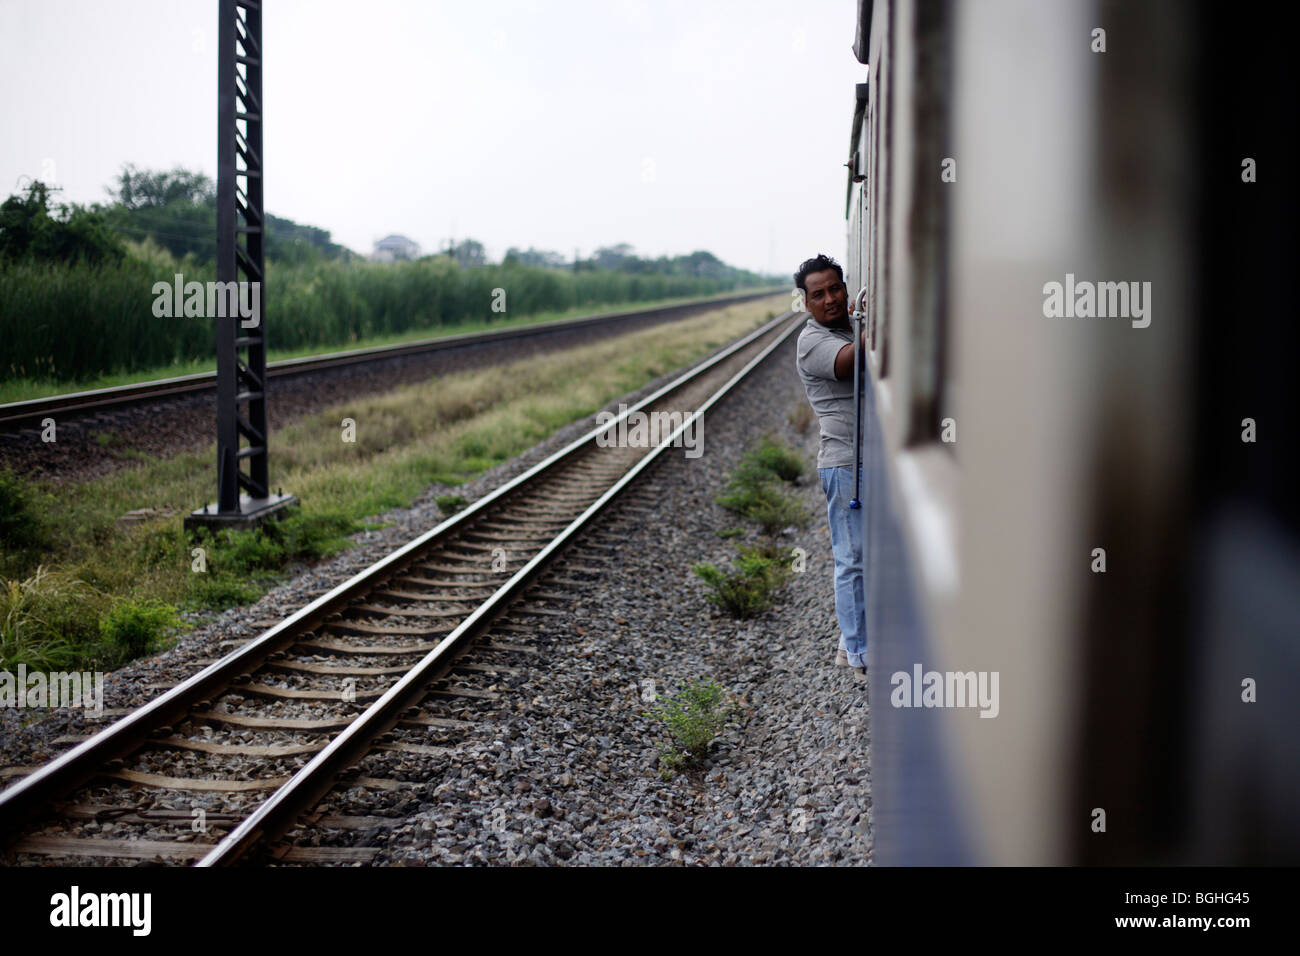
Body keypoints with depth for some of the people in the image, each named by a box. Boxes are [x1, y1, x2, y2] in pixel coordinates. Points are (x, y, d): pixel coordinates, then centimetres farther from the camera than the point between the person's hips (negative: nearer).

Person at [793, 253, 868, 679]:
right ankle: (861, 656, 2)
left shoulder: (856, 329, 18)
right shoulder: (813, 341, -8)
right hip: (846, 463, -8)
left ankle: (851, 643, 24)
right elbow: (849, 361, -27)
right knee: (854, 558, -4)